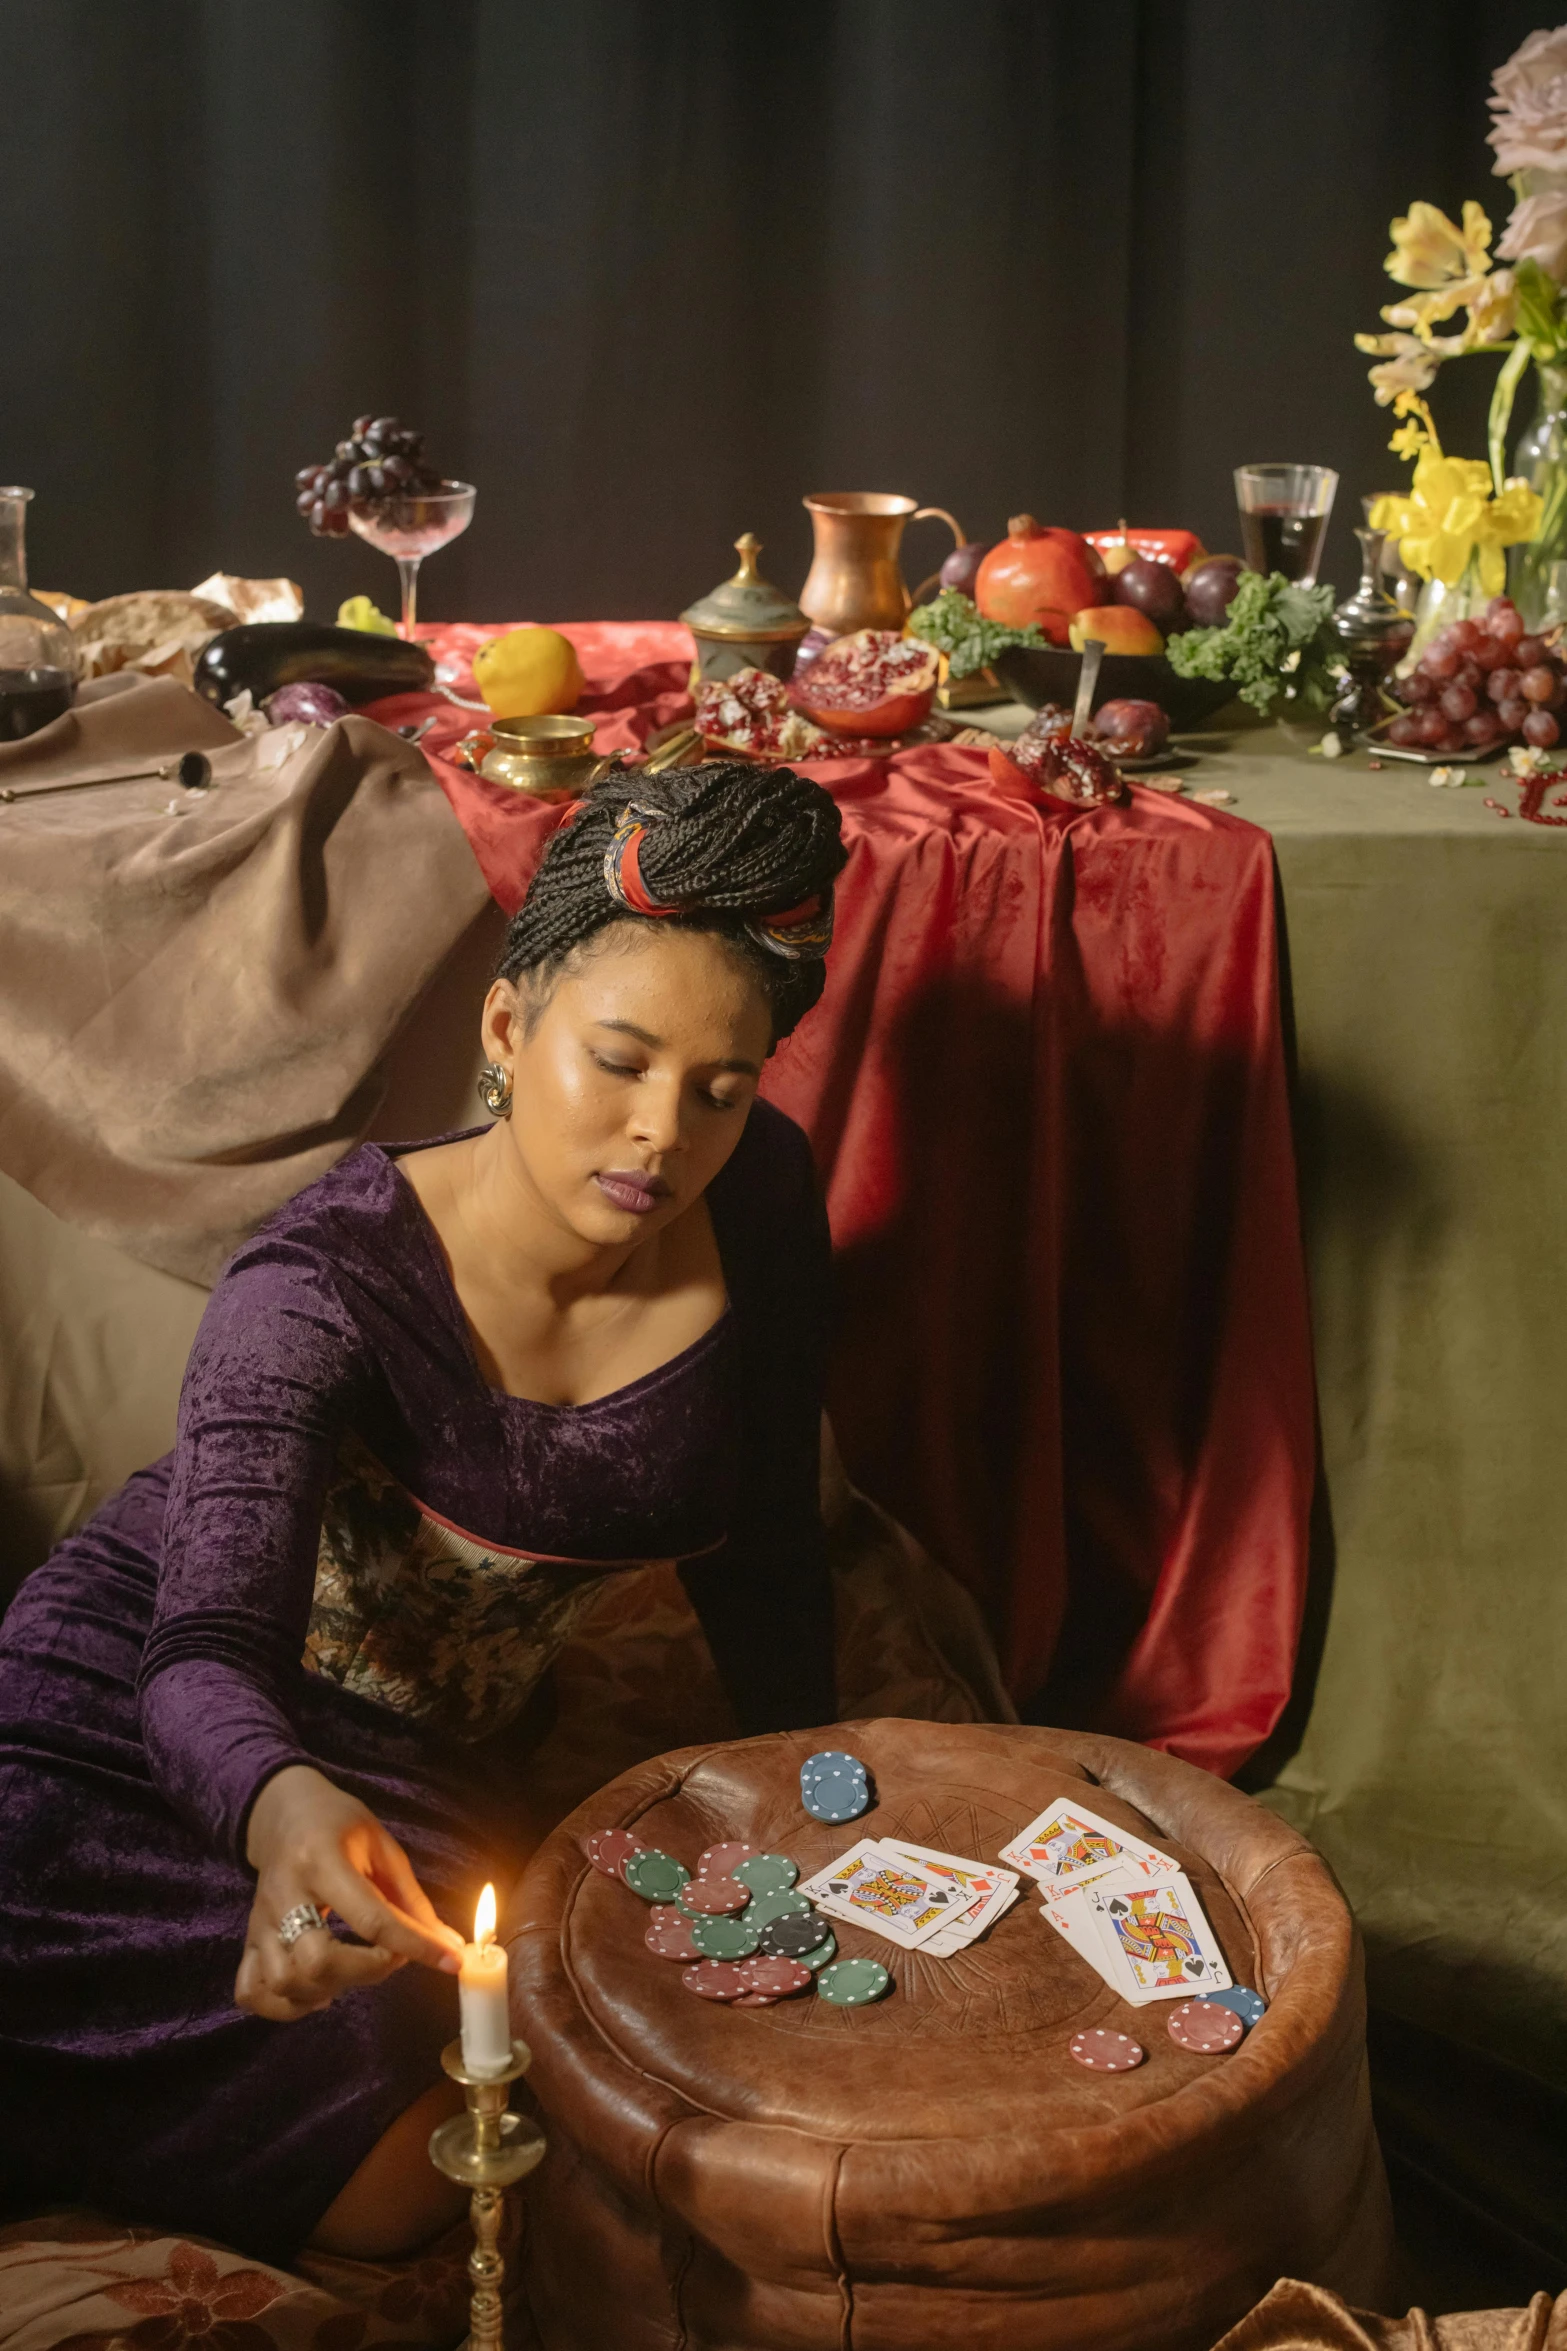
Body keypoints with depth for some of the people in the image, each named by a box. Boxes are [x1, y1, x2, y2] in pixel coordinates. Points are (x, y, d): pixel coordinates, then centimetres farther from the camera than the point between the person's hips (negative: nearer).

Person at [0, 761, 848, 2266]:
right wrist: (280, 1804, -57)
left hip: (425, 1771, 4)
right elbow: (209, 1649, -35)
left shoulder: (758, 1205, -10)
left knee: (394, 2194, -22)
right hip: (135, 1710, -3)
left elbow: (760, 1552, 4)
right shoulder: (331, 1282, -24)